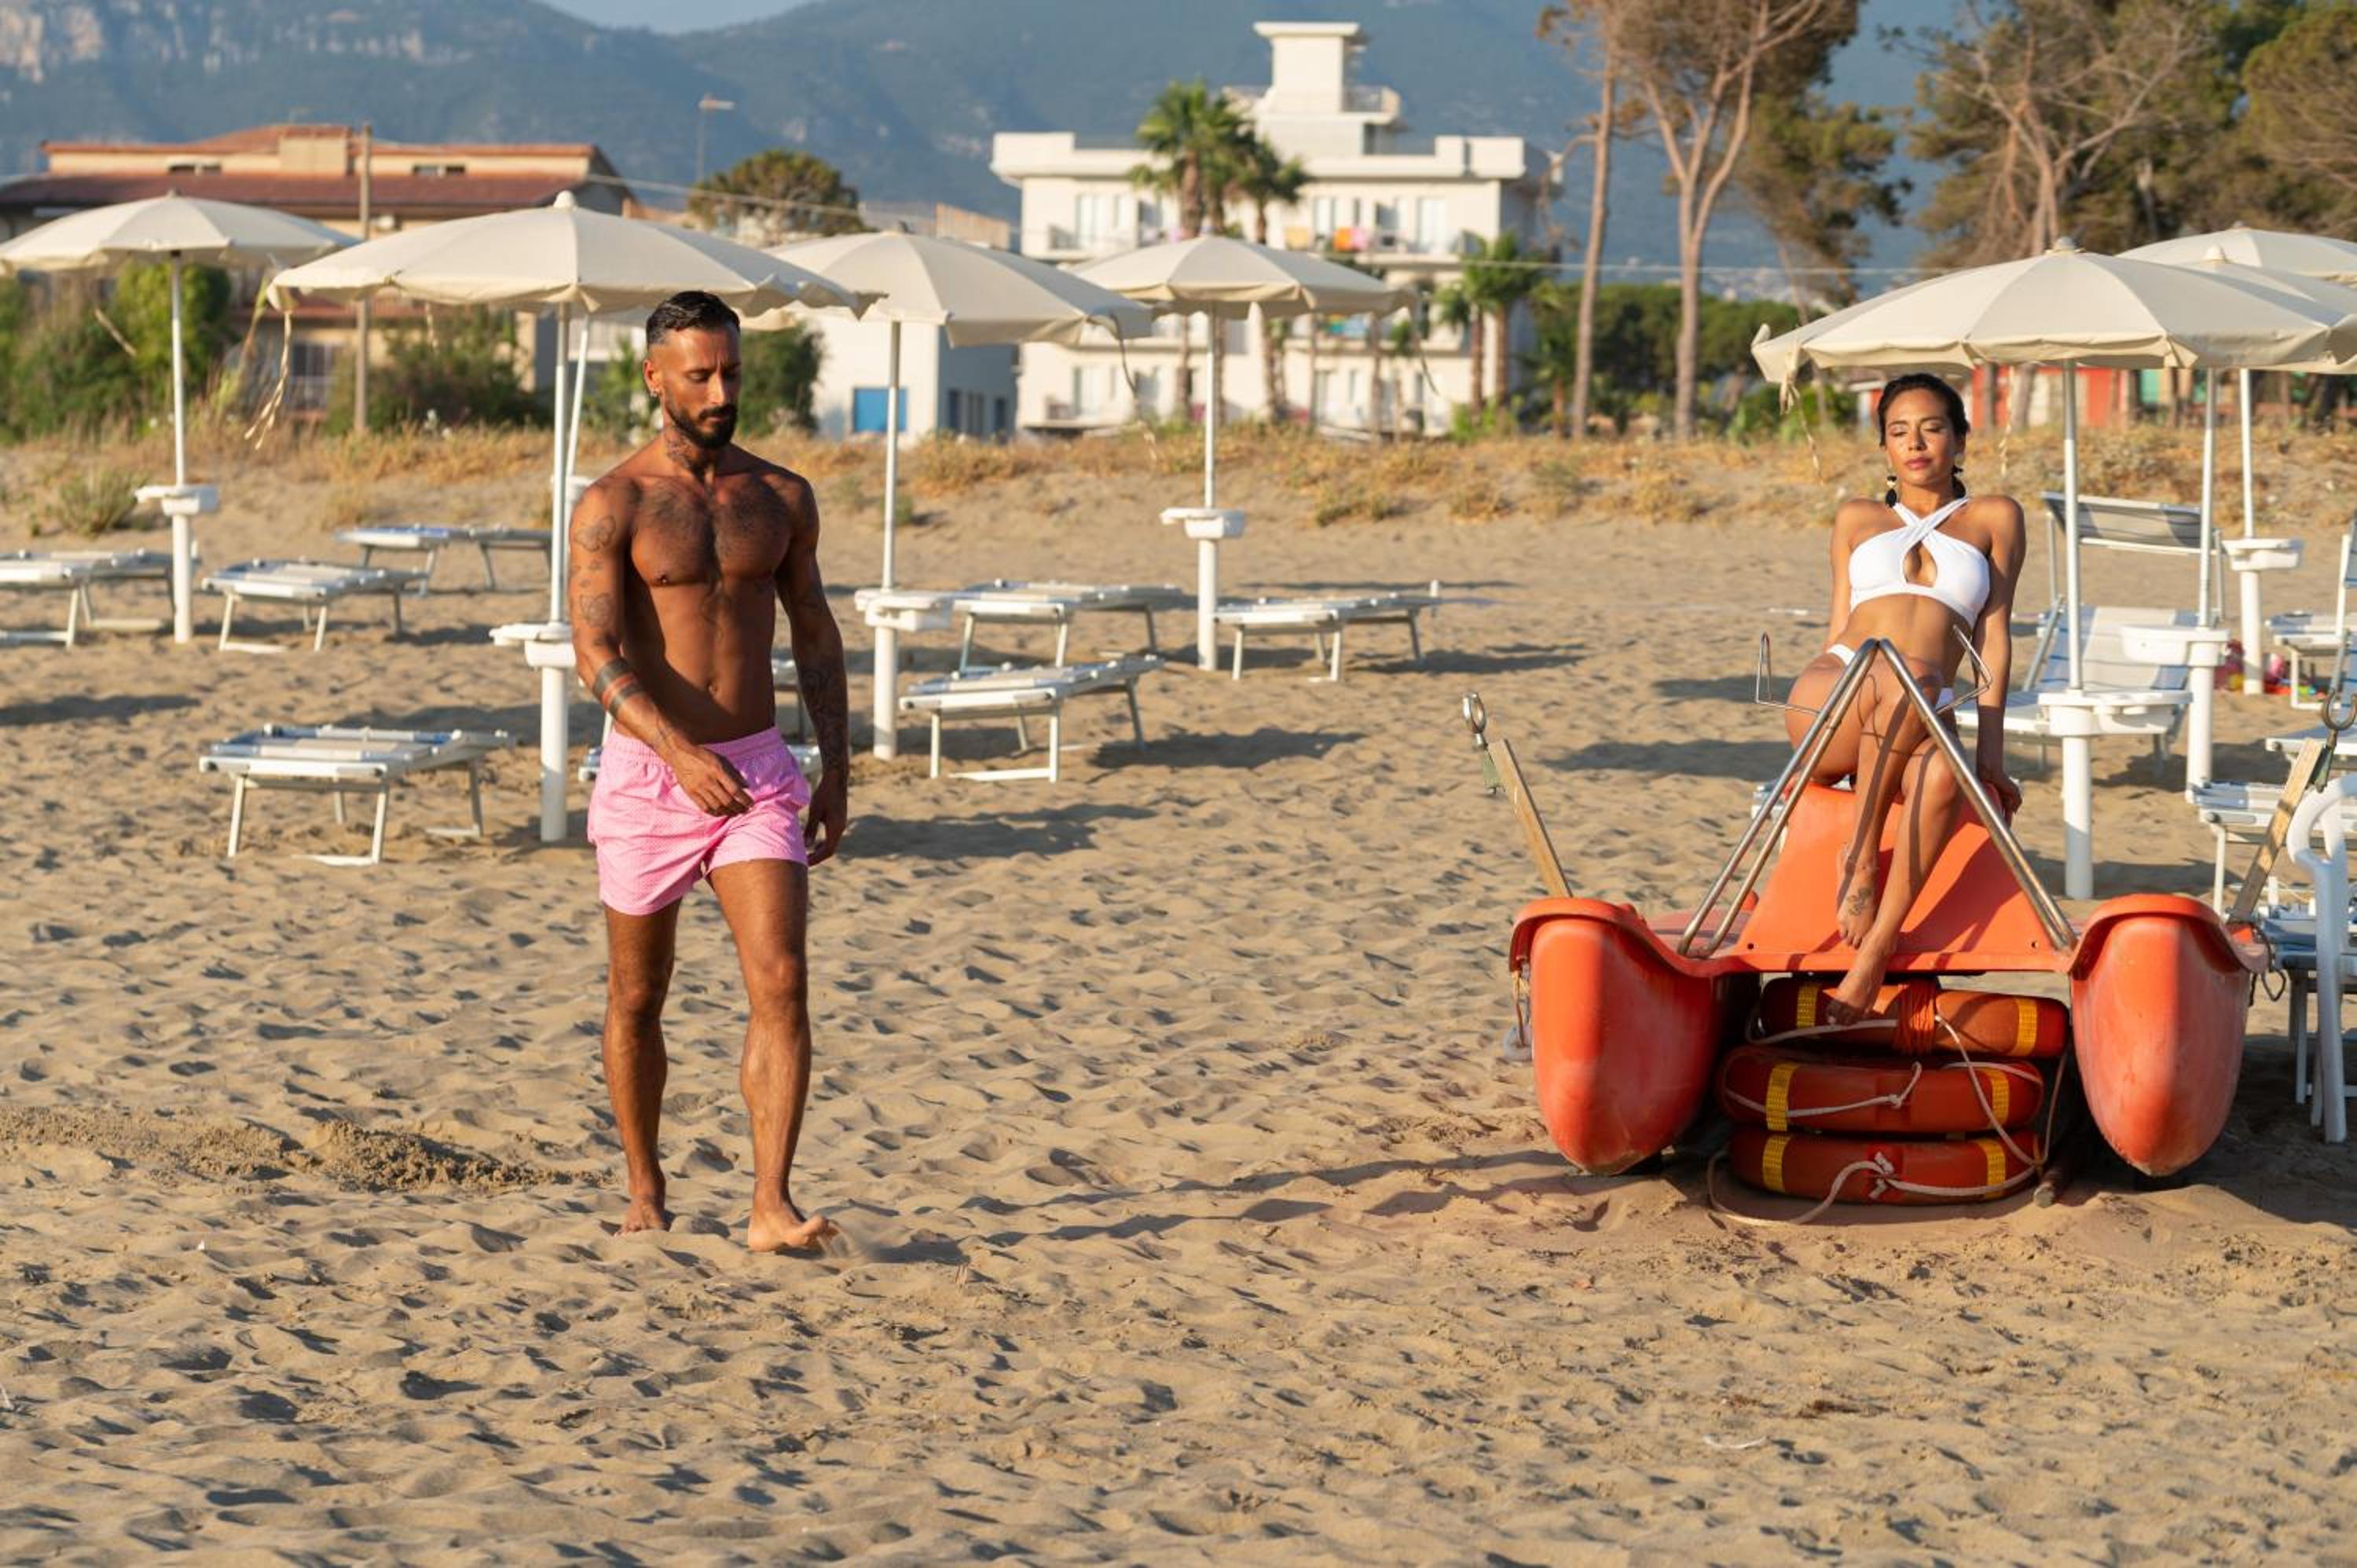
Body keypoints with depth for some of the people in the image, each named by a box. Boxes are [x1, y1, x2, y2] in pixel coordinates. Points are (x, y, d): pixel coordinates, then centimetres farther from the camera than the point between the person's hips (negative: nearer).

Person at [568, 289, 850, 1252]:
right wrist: (679, 754, -32)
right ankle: (645, 1191, 29)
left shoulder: (782, 497, 6)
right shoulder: (613, 506, -8)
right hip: (647, 775, -2)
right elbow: (596, 653, -18)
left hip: (758, 774, 2)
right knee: (637, 999, 11)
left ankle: (771, 1209, -16)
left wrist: (836, 766, 8)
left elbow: (814, 633, 15)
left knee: (780, 984, -14)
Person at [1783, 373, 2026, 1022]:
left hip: (1922, 724, 0)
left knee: (1941, 774, -41)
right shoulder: (1857, 520, 26)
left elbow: (1995, 634, 11)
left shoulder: (1993, 518, 21)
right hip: (1829, 700, 0)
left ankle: (1873, 955, -39)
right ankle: (1859, 855, -33)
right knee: (1906, 675, -39)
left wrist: (1990, 748, -1)